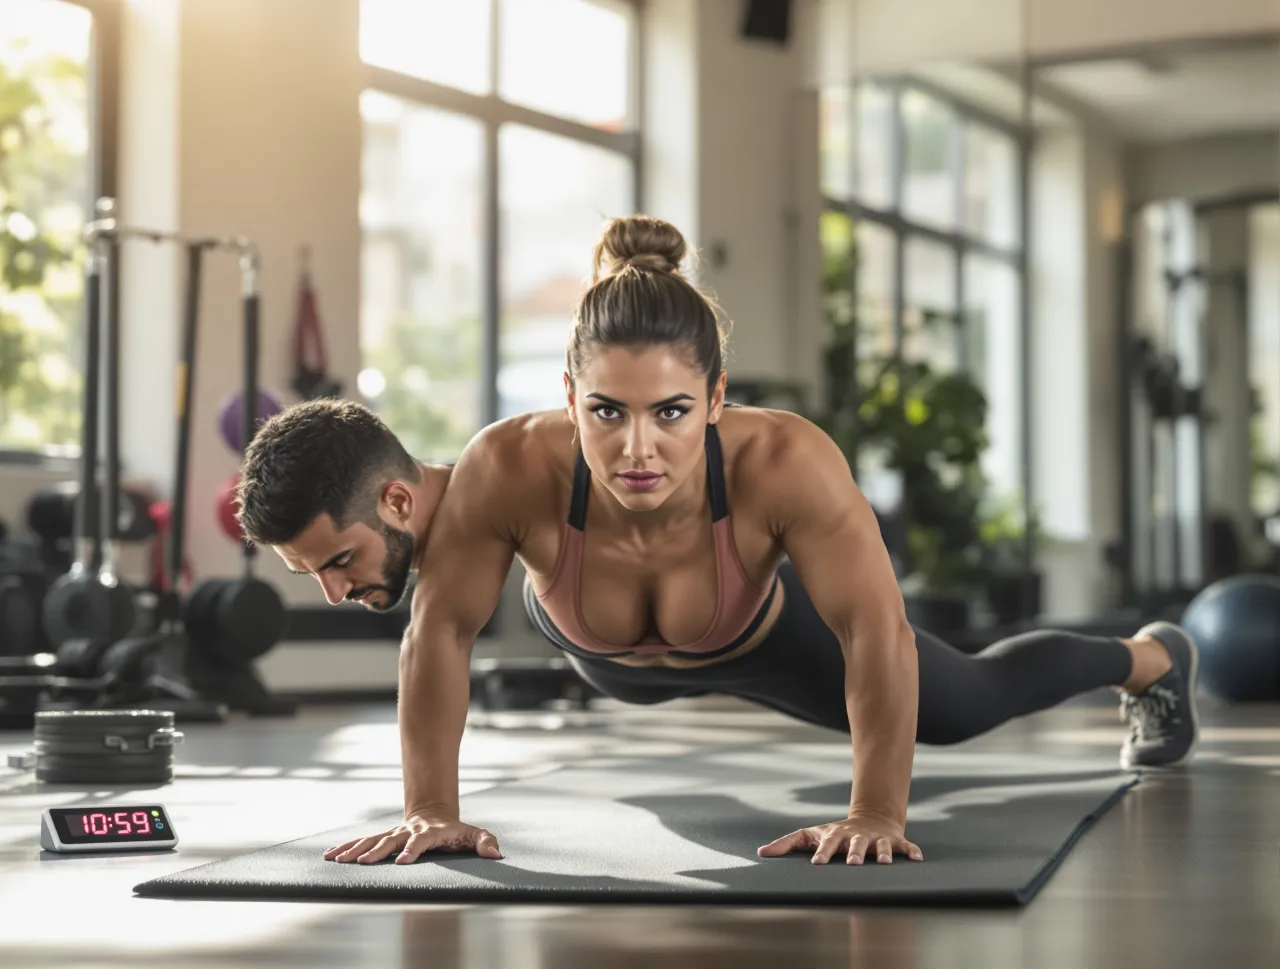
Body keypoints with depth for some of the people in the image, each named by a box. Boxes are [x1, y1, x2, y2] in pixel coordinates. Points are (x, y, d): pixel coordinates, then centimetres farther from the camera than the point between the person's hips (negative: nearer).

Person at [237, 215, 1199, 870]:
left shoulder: (782, 459, -47)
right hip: (610, 656, 2)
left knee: (961, 707, 21)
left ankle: (1151, 659, 52)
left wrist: (877, 815, -33)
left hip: (770, 632, -1)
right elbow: (442, 631, -29)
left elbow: (876, 634, -37)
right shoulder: (512, 468, -44)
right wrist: (430, 811, -26)